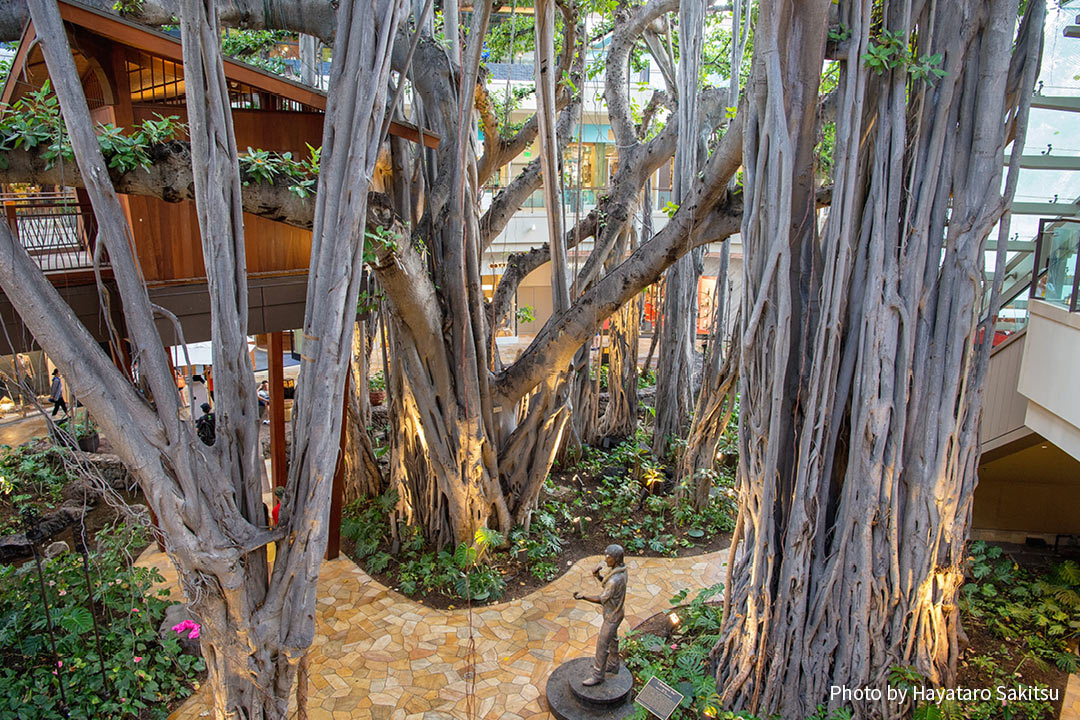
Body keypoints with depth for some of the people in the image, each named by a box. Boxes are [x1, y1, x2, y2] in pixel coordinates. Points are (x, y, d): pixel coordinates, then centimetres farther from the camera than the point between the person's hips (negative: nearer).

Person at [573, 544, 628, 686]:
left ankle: (598, 676, 23)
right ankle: (612, 665, 47)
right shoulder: (621, 569, -9)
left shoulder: (615, 580, -38)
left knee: (602, 645, 6)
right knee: (612, 639, 27)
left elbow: (601, 599, -28)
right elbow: (606, 584, 4)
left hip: (612, 616, -9)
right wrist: (599, 576, -16)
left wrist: (583, 597, -37)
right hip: (615, 611, 9)